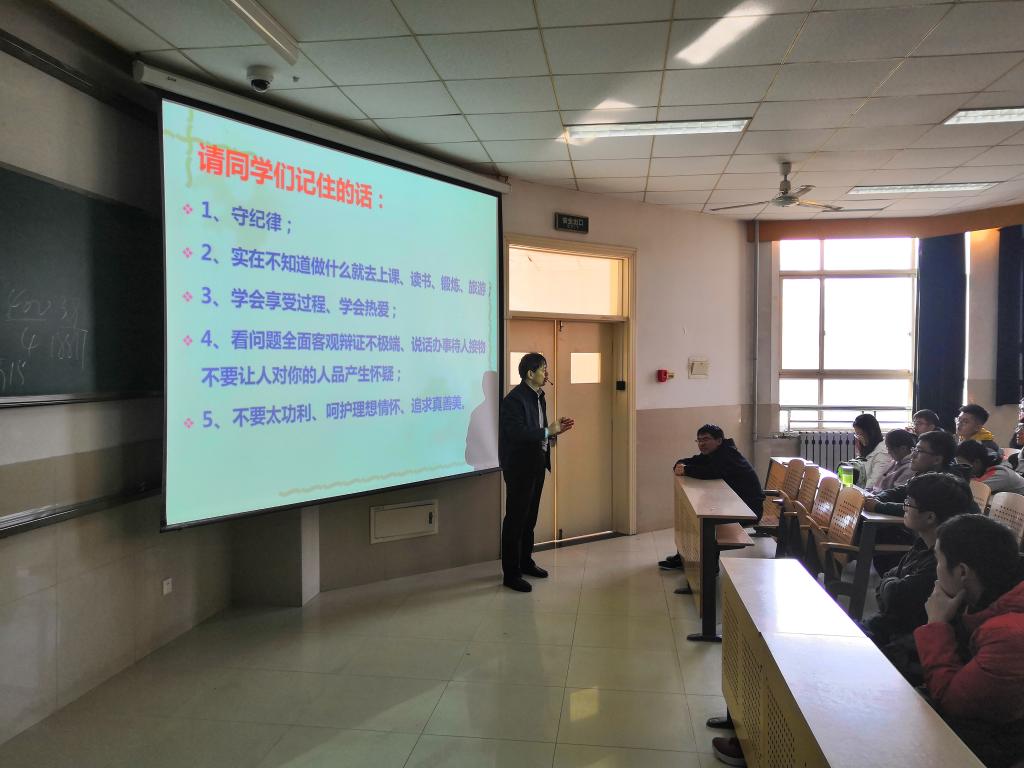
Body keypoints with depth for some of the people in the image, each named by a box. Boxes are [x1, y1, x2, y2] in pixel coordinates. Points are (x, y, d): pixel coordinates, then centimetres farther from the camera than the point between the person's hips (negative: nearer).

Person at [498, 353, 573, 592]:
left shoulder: (538, 396, 11)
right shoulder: (514, 399, -18)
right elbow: (516, 434, -26)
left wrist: (556, 429, 0)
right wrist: (548, 432, -24)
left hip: (537, 464, 9)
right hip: (519, 467, -9)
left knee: (530, 516, 17)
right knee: (515, 518, -2)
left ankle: (526, 561, 31)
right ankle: (510, 573, 5)